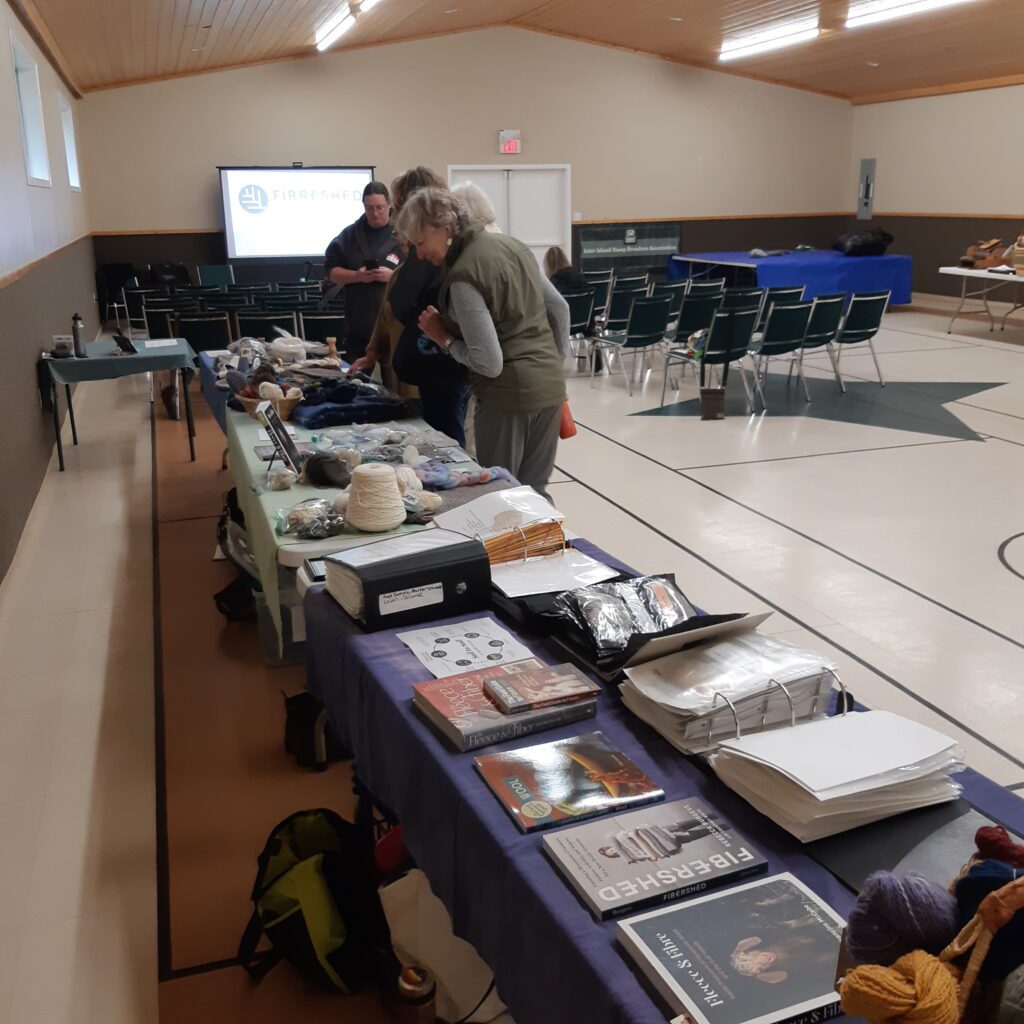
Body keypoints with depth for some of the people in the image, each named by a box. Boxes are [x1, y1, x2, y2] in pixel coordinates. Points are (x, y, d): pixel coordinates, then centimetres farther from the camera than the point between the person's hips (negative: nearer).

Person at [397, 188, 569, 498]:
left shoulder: (462, 275, -17)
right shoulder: (511, 243, 8)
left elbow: (490, 362, -20)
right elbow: (559, 308, 16)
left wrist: (445, 338, -5)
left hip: (510, 394, -8)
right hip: (551, 386, 8)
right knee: (533, 493, 15)